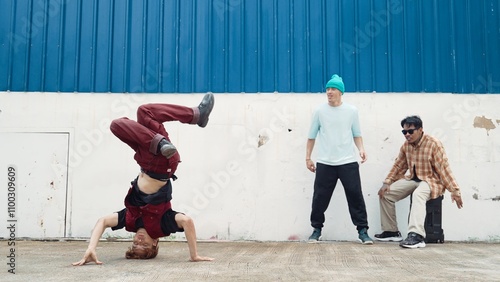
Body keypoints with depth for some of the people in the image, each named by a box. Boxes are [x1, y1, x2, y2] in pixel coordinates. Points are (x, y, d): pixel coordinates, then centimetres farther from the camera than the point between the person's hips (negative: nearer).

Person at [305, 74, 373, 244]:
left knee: (356, 196, -1)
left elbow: (356, 134, 11)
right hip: (325, 163, 0)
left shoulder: (351, 111, 4)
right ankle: (317, 230, 18)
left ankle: (362, 231, 9)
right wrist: (308, 157, 8)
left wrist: (361, 149, -8)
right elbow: (311, 136, 9)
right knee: (320, 198, 3)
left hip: (348, 162, 0)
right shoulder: (320, 112, 4)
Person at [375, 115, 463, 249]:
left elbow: (443, 168, -17)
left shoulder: (434, 144, -16)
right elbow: (398, 166, 11)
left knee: (418, 194, -39)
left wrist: (455, 190, -19)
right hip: (413, 179, 7)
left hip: (431, 180, -7)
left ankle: (416, 236, -47)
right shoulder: (406, 145, 3)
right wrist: (387, 183, -1)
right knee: (386, 193, -4)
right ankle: (391, 231, 8)